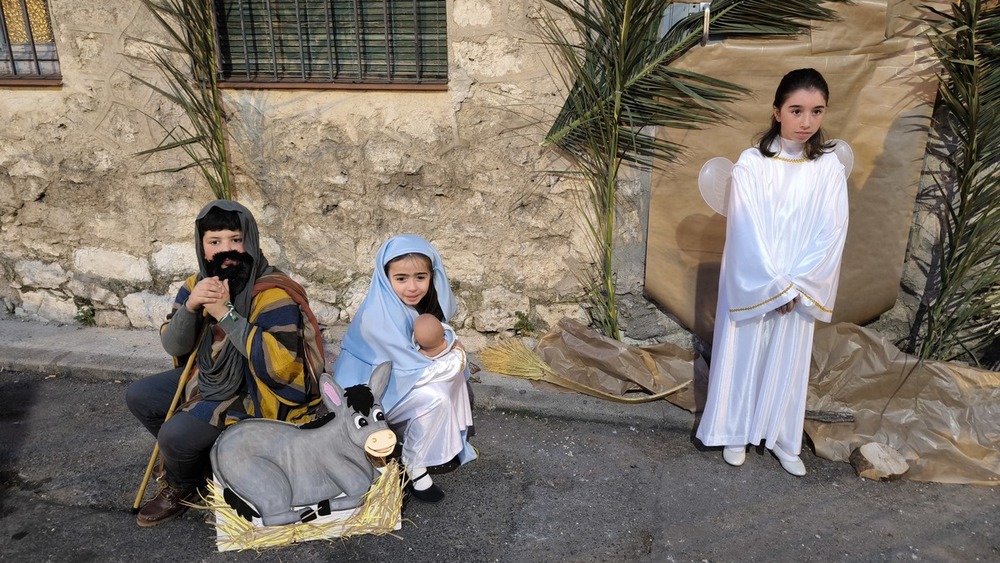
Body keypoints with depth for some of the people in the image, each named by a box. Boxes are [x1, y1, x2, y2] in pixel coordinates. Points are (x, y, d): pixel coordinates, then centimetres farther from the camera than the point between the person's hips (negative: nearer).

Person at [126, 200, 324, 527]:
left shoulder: (273, 294, -26)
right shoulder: (197, 284, -2)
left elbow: (281, 363, -36)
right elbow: (174, 347, -3)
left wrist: (225, 313, -35)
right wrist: (190, 306, -24)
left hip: (253, 397, -8)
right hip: (209, 379, 9)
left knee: (175, 434, -21)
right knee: (138, 397, 9)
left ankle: (182, 488, 14)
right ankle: (196, 460, 23)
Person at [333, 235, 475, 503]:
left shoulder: (419, 302, -9)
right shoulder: (379, 317, -33)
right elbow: (412, 369, -29)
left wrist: (451, 343, -10)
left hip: (395, 375, 9)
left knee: (455, 377, -2)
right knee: (435, 398, -24)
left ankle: (449, 445, 8)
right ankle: (414, 467, -6)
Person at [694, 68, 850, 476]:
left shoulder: (830, 168, -3)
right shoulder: (751, 163, -11)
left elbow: (831, 234, -5)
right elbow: (747, 232, -13)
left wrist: (796, 286, -12)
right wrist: (775, 286, -14)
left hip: (801, 288, 2)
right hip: (752, 284, -2)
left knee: (788, 362, 13)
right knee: (743, 356, 10)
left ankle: (783, 441, 29)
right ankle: (736, 433, 28)